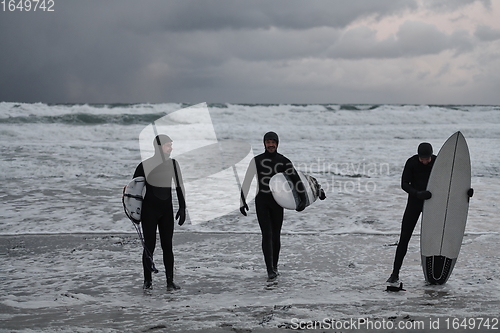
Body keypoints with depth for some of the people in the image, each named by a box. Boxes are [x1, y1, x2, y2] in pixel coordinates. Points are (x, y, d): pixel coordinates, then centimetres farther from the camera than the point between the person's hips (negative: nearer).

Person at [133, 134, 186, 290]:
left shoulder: (172, 164, 2)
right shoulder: (145, 166, -10)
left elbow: (179, 187, 9)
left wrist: (182, 208, 7)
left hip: (167, 210, 3)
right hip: (149, 210, -3)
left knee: (167, 246, 3)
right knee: (149, 246, 1)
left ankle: (170, 281, 6)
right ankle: (147, 280, 12)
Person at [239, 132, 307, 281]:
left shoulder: (284, 162, 1)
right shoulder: (257, 161, -1)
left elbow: (296, 179, -2)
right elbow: (246, 182, 0)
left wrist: (303, 200, -12)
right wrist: (243, 201, -4)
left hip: (277, 202, 1)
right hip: (261, 201, -1)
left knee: (276, 235, 7)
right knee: (267, 235, -11)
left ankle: (274, 266, 25)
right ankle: (270, 270, -13)